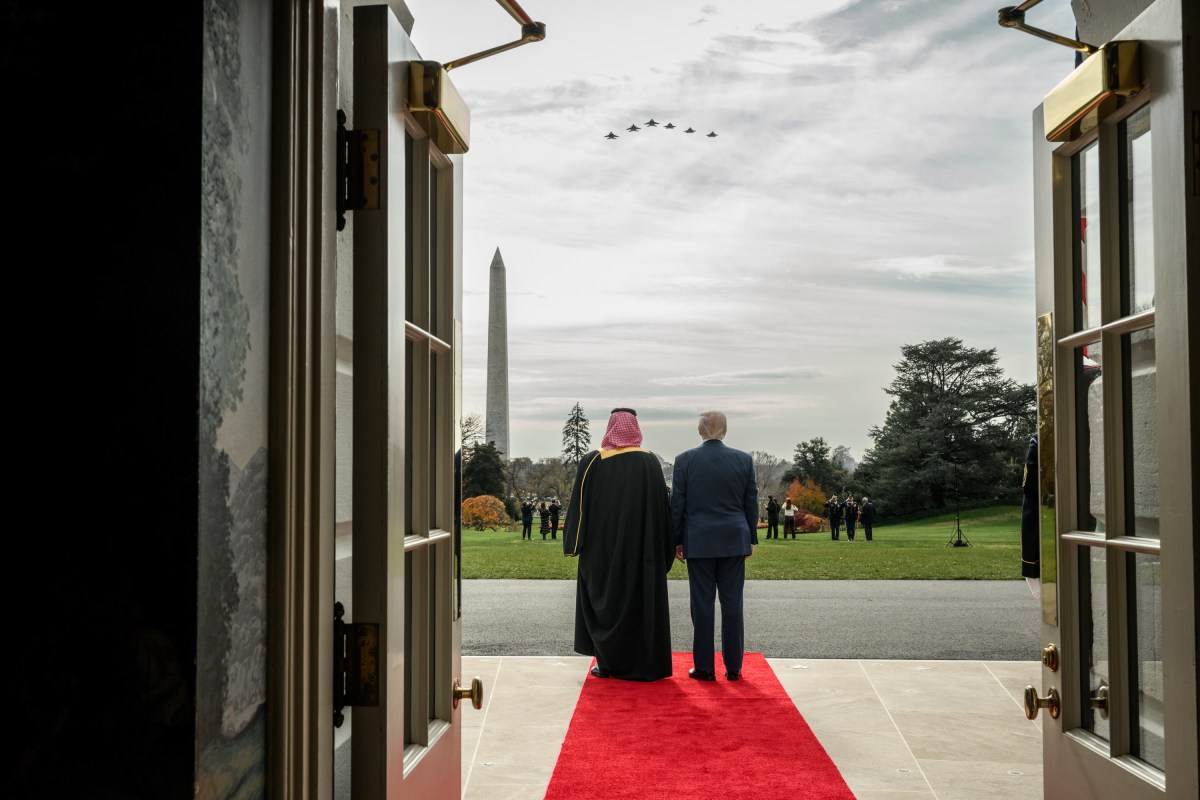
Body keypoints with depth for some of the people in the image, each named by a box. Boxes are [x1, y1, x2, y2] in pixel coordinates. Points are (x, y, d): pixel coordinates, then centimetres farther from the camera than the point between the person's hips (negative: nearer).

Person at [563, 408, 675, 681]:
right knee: (641, 600, 7)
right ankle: (642, 663, 8)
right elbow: (662, 505, -1)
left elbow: (579, 505, -3)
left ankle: (607, 662, 8)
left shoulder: (591, 462, -3)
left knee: (605, 601, 10)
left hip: (602, 547, 0)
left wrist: (574, 543, 3)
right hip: (642, 547, 0)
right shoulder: (649, 461, -2)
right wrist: (666, 547, 6)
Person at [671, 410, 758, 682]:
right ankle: (733, 667, 9)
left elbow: (677, 505, -1)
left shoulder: (685, 460, -4)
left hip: (699, 542, -1)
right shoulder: (743, 459, 1)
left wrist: (677, 541, 7)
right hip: (734, 541, 1)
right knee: (732, 603, 5)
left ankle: (704, 667, 6)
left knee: (702, 603, 3)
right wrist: (751, 539, 14)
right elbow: (751, 503, 6)